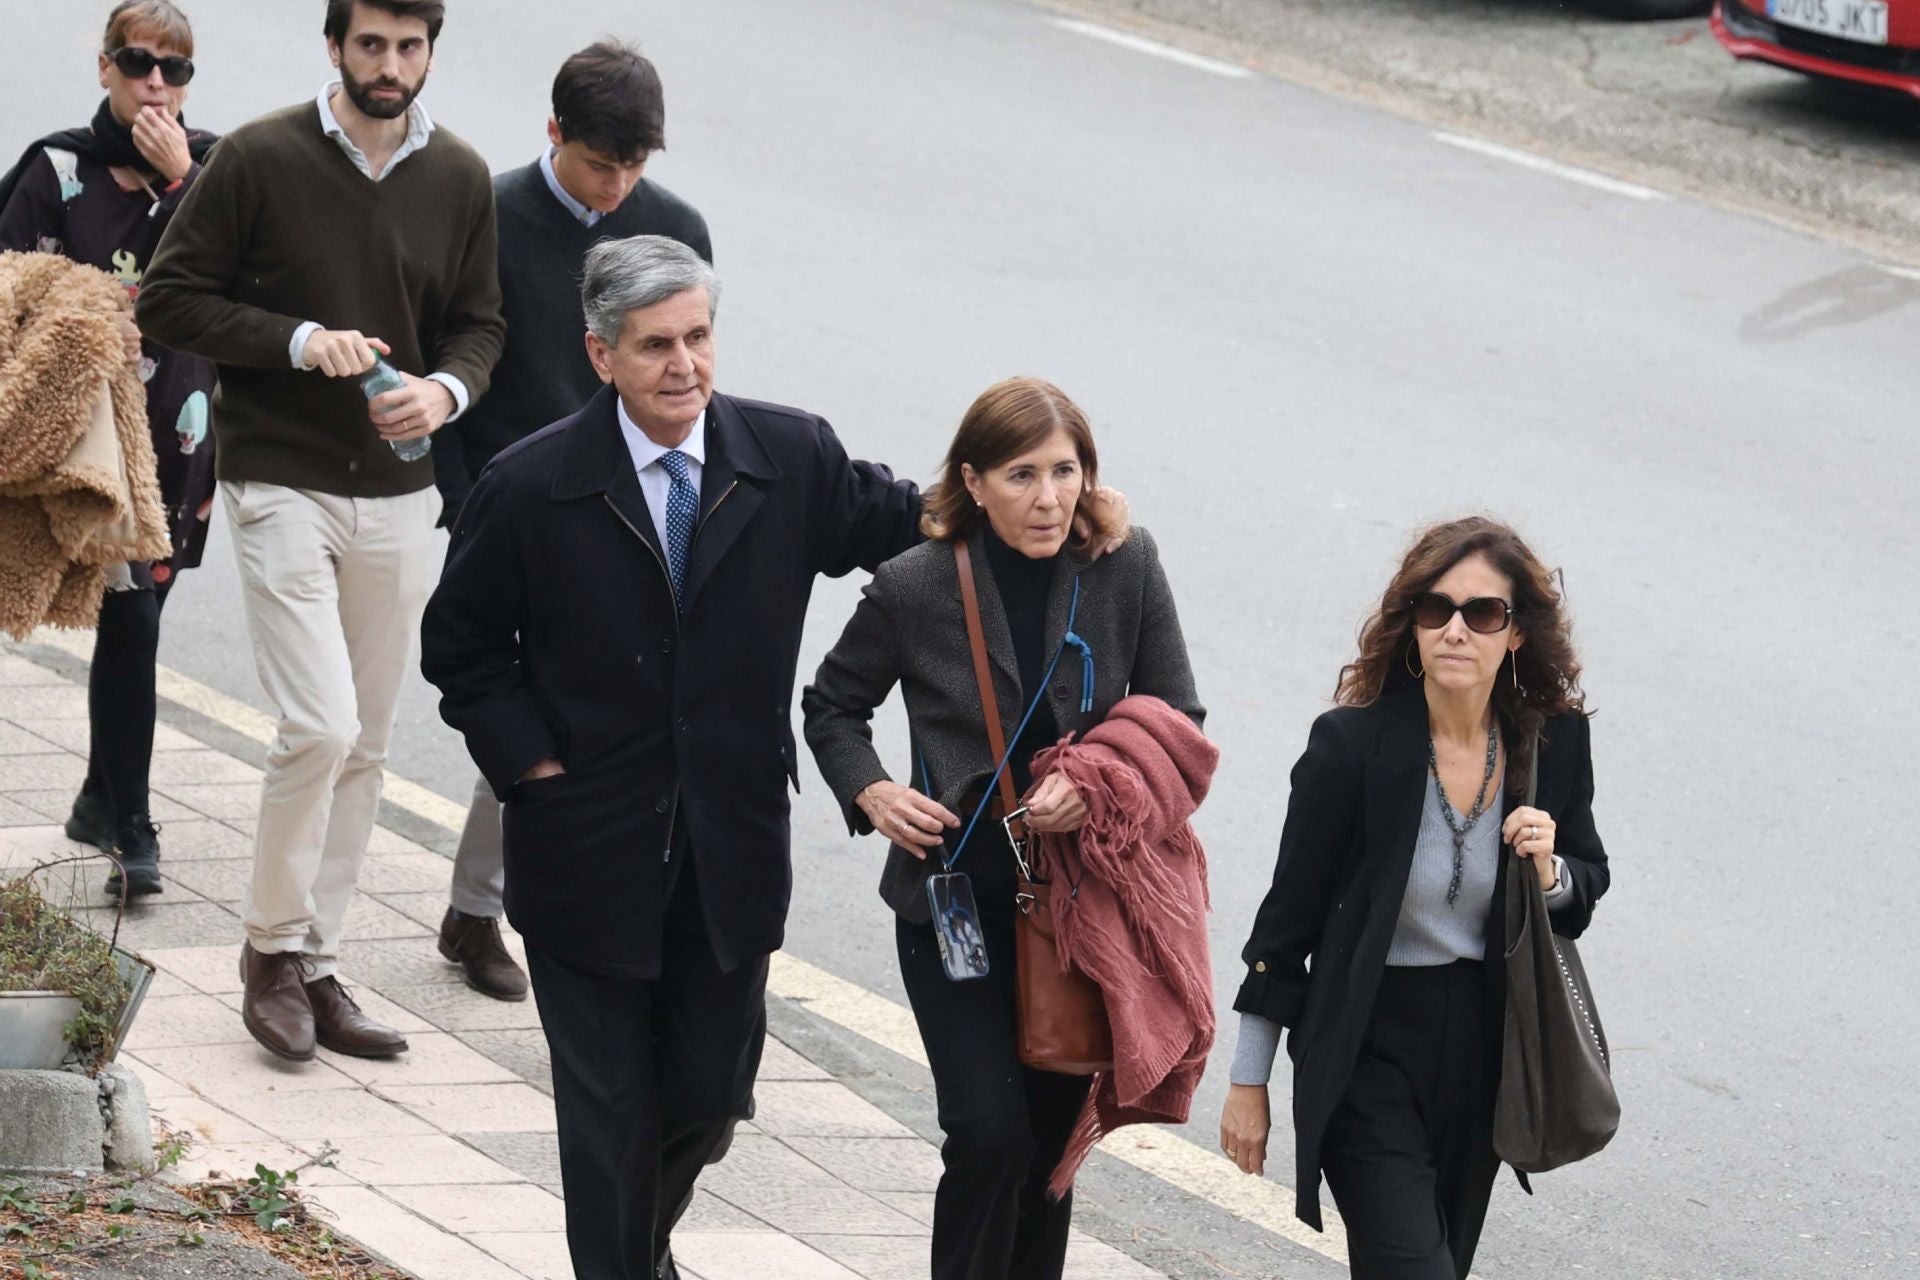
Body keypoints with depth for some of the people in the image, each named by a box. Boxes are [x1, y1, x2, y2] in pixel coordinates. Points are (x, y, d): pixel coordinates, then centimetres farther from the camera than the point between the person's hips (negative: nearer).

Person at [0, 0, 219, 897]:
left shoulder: (209, 167, 7)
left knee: (134, 616, 11)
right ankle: (131, 828, -7)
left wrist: (181, 180, -14)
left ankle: (102, 799, 28)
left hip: (182, 440, 4)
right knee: (132, 618, -12)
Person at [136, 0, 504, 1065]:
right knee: (319, 727, -15)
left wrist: (447, 390, -10)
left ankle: (315, 970, 17)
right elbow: (169, 299, -6)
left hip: (397, 492, 5)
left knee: (363, 747, 7)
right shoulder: (260, 160, -8)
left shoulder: (458, 179, 4)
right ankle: (272, 946, 4)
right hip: (281, 484, -5)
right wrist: (297, 340, -18)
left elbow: (477, 324, 12)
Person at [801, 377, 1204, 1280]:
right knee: (989, 1137, -13)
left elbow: (1178, 725, 1)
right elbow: (833, 706, 7)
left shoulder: (1127, 569, -6)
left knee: (1052, 1136, 13)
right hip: (958, 903, -2)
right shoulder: (914, 588, -10)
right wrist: (872, 793, -11)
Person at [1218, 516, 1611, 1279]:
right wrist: (1248, 1082, -3)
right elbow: (1289, 916, -8)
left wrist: (1550, 871, -14)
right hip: (1368, 1052, -5)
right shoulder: (1353, 744, -16)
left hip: (1483, 1049, 5)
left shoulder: (1554, 740, -5)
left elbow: (1588, 884, 11)